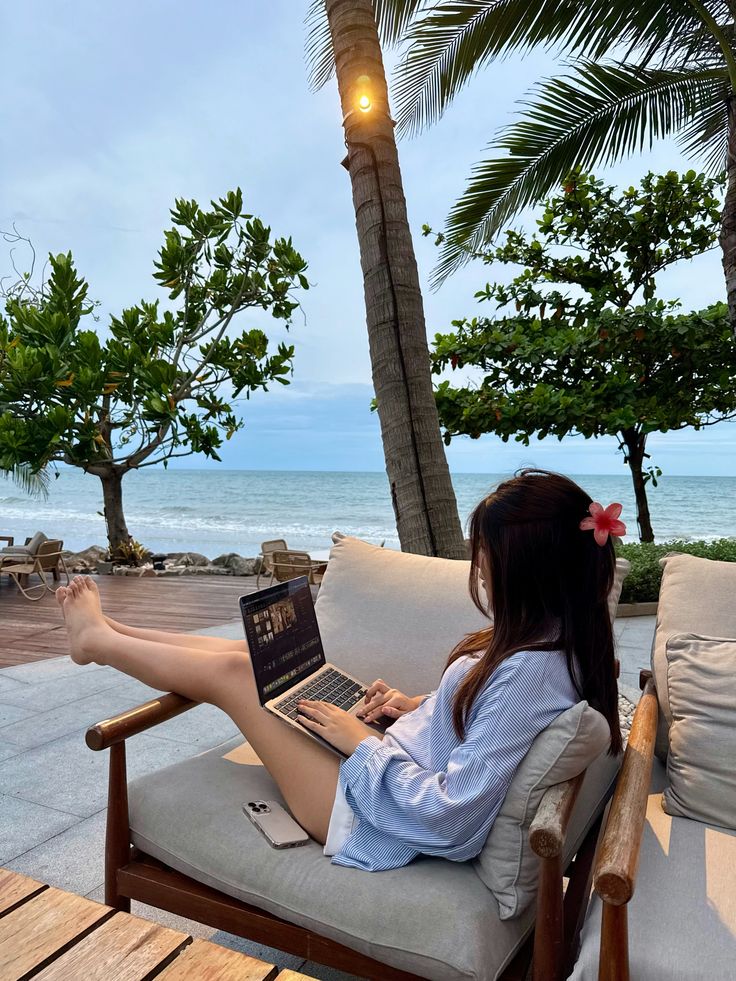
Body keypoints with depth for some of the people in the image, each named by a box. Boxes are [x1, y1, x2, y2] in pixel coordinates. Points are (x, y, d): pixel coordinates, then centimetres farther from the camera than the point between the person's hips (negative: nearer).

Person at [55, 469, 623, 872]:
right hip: (392, 767, 8)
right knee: (257, 656, 10)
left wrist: (362, 742, -18)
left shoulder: (530, 671, -33)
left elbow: (446, 815, -29)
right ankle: (107, 633, 32)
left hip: (379, 823, -8)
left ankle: (97, 639, 27)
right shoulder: (557, 637, -5)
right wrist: (420, 705, 1)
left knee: (229, 672, -1)